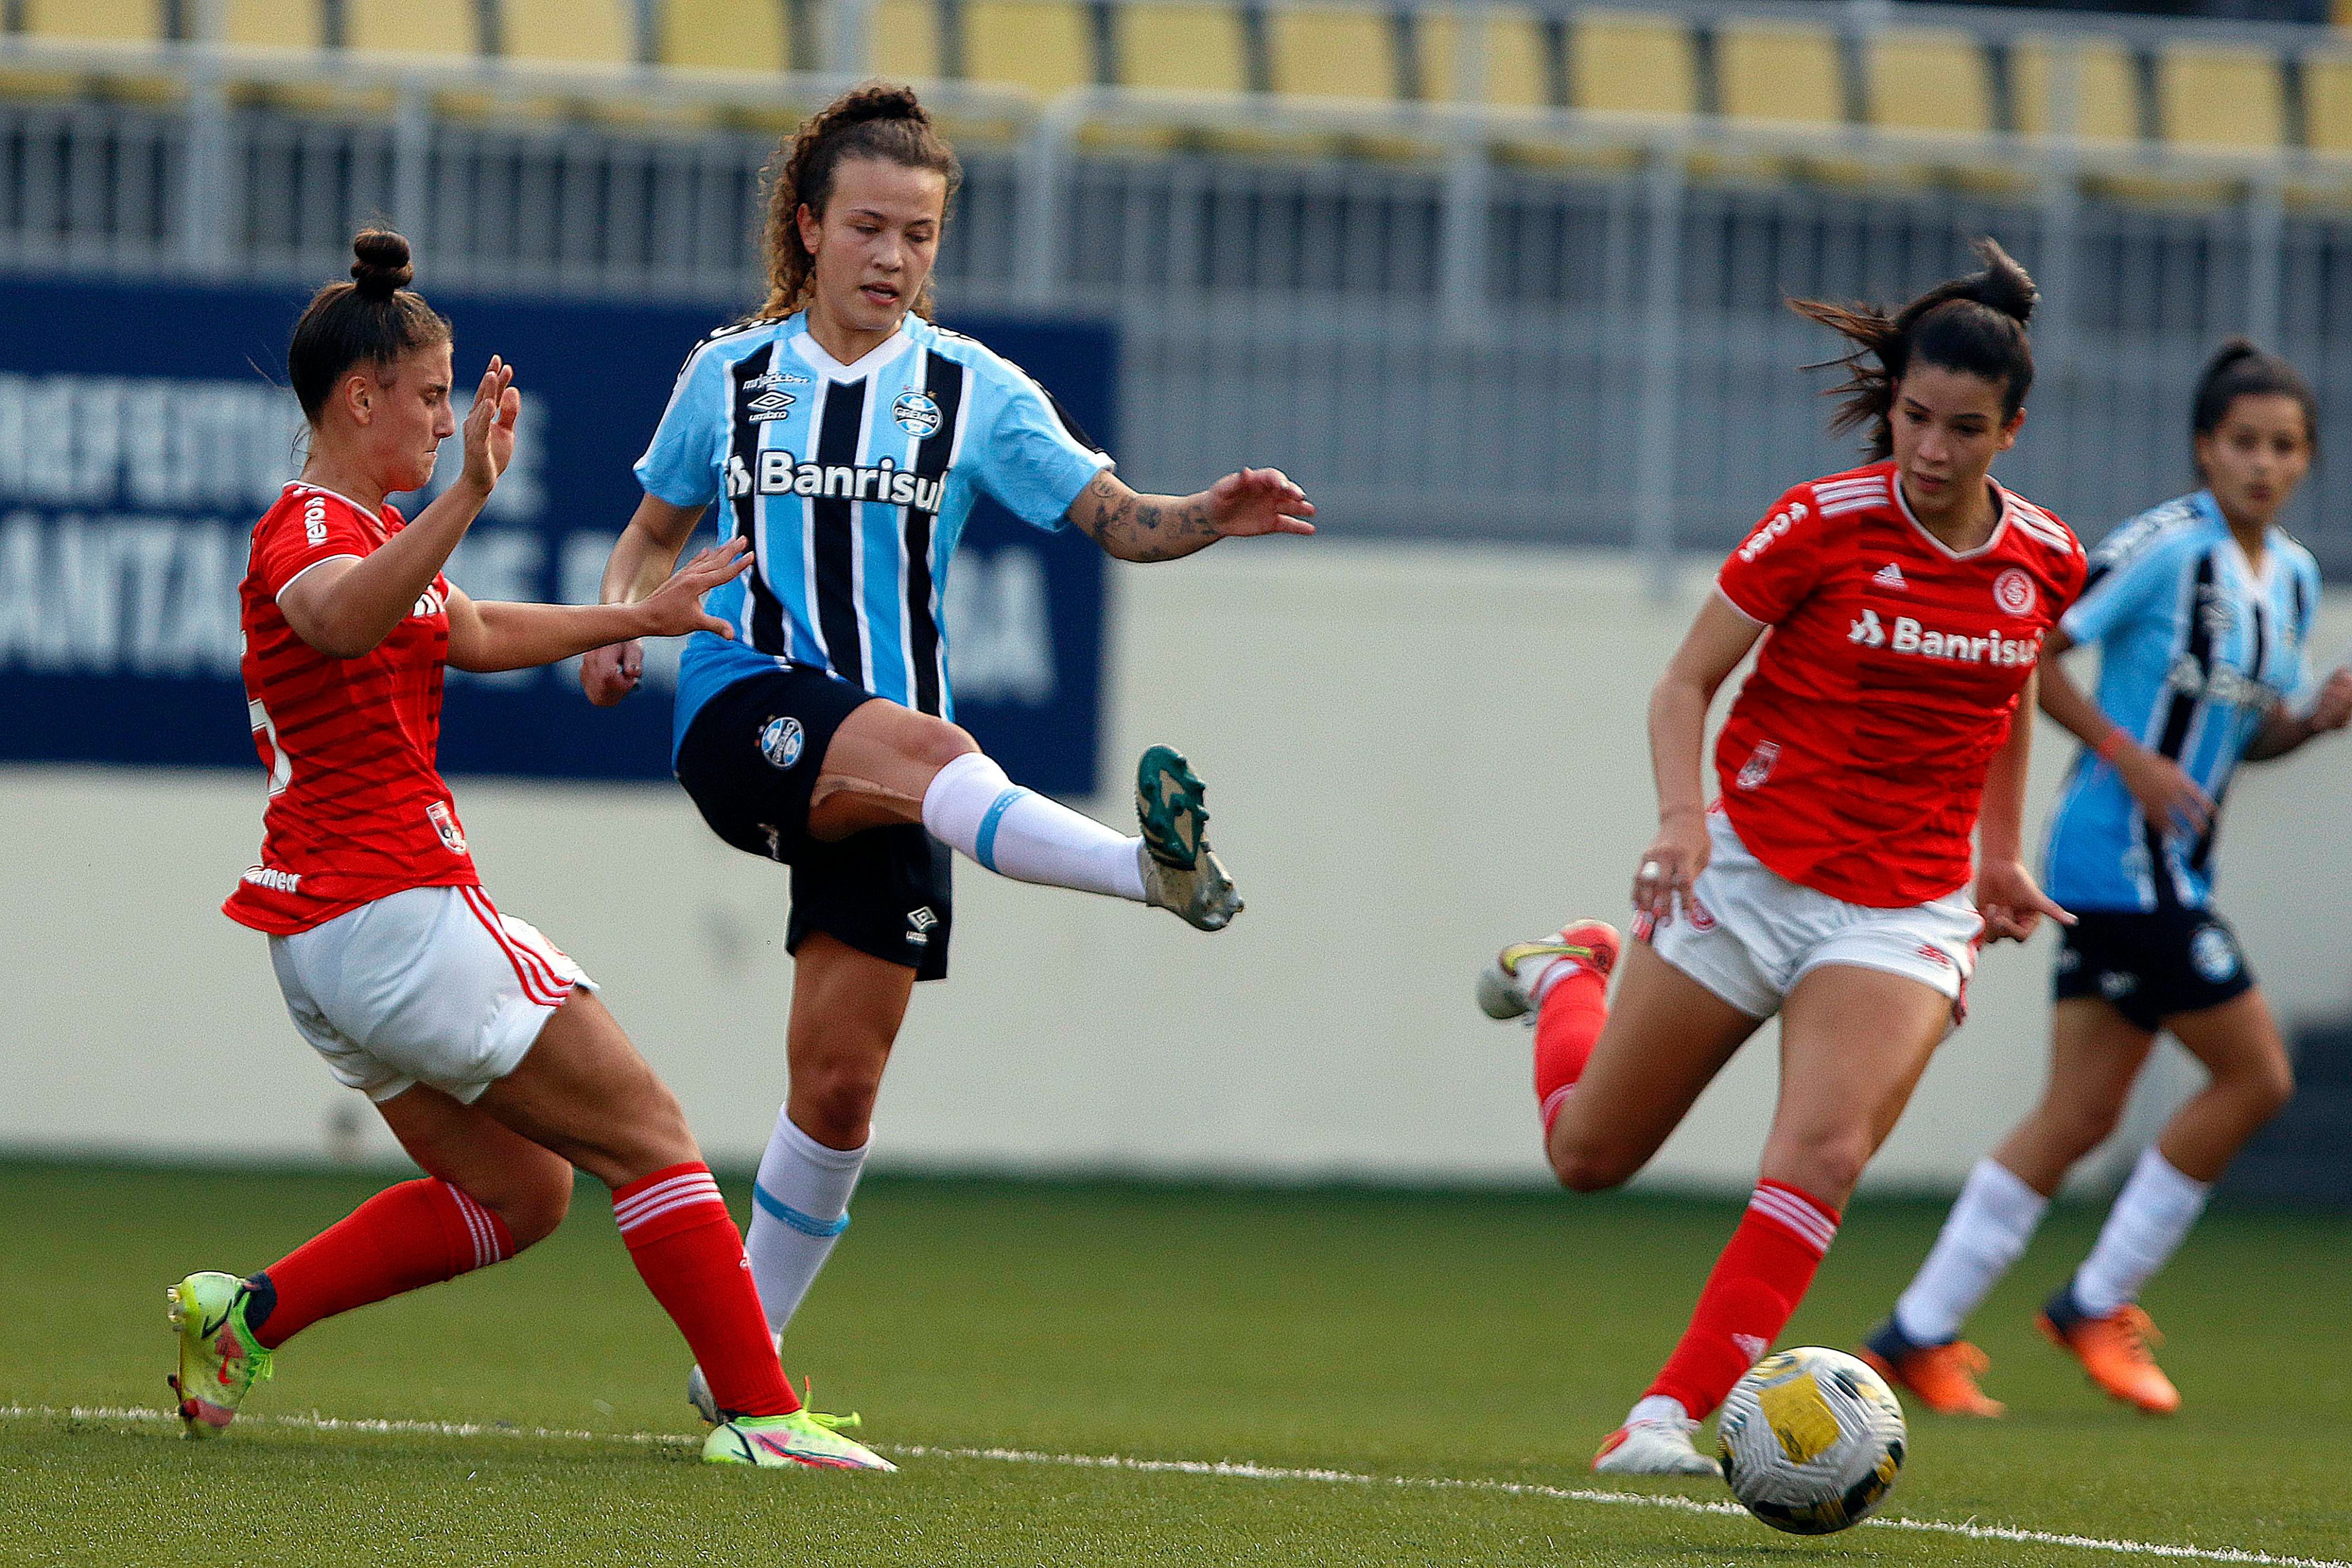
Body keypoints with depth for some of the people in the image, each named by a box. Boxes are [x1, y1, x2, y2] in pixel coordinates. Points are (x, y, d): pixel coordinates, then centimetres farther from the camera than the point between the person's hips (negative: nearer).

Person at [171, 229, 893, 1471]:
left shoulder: (359, 526, 18)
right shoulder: (311, 531, -15)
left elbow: (475, 633, 34)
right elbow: (342, 620, -40)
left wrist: (636, 618, 33)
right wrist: (468, 495, -54)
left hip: (324, 933, 11)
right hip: (396, 902, -11)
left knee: (518, 1191, 15)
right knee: (645, 1132, -6)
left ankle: (246, 1311, 10)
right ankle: (759, 1415, -9)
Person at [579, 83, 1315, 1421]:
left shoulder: (975, 392, 8)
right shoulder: (730, 376, 9)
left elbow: (1111, 515, 0)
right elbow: (659, 527, 22)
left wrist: (1213, 516, -20)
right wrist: (618, 623, 2)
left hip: (886, 779, 2)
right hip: (746, 708, -2)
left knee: (840, 1085, -1)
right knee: (927, 750, -36)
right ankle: (1151, 869, -60)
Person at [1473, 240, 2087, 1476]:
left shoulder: (2044, 563, -2)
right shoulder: (1821, 527, -14)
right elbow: (1685, 684, -9)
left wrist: (2002, 857, 17)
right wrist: (1682, 815, -25)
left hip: (1906, 914, 1)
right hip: (1753, 873, -1)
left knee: (1823, 1154, -24)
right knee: (1587, 1154, 11)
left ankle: (1668, 1418, -20)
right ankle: (1568, 975, 44)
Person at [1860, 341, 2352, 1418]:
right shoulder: (2165, 549, -13)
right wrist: (2130, 755, -18)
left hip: (2165, 872, 8)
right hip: (2124, 853, -8)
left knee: (2081, 1111, 7)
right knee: (2256, 1074, -6)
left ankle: (1919, 1333, 11)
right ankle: (2098, 1304, 4)